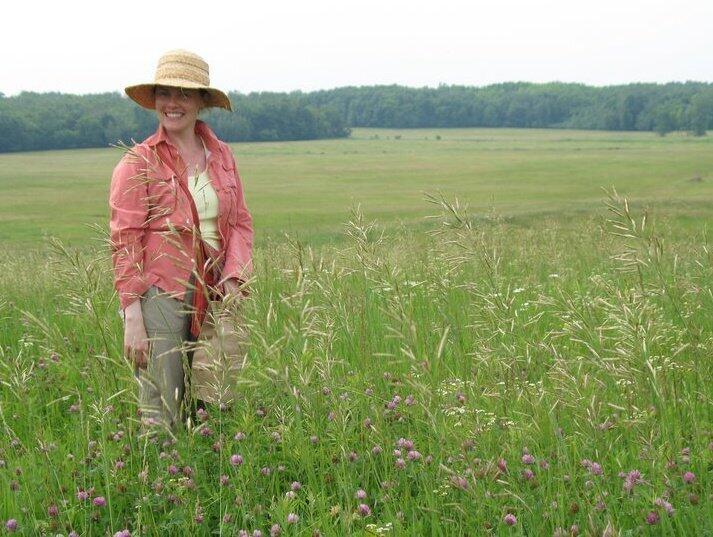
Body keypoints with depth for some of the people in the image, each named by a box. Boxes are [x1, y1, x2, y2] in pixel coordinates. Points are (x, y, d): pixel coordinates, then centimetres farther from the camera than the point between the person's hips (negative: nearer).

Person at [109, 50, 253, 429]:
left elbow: (241, 222, 12)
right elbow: (124, 243, -7)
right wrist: (132, 319, -13)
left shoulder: (221, 155, 10)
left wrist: (233, 277, -6)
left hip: (212, 295, 5)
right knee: (161, 414, -3)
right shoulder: (138, 162, -4)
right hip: (159, 294, -5)